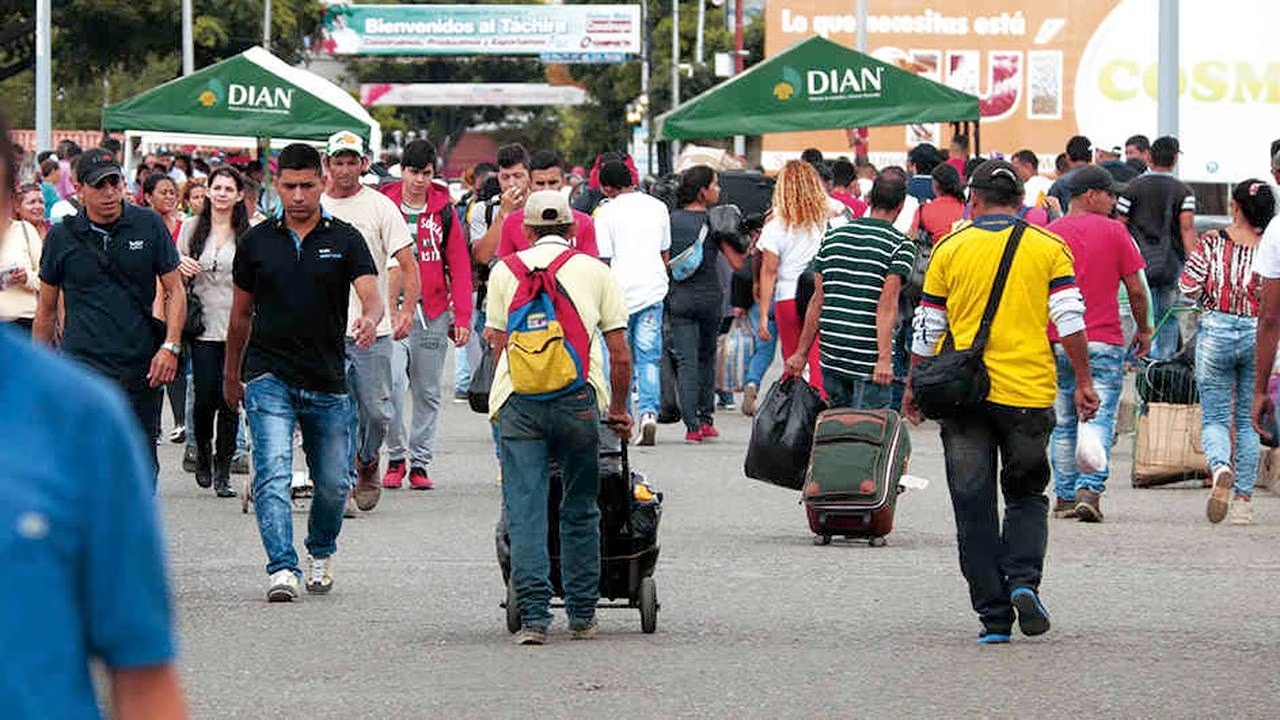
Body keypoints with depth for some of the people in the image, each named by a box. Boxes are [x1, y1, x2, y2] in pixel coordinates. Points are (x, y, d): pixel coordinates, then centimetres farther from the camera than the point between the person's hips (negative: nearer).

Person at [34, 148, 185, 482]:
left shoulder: (149, 226, 3)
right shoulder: (62, 237, 2)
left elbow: (175, 291, 7)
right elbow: (47, 308, 13)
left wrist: (170, 347, -7)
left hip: (141, 366, 2)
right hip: (83, 364, -2)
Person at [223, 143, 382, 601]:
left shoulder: (344, 240, 1)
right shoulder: (256, 242, 6)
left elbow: (370, 294, -13)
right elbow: (241, 313, 16)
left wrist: (370, 319, -37)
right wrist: (231, 375, 21)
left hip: (327, 382, 1)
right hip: (269, 377, 0)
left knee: (333, 484, 9)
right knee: (273, 473, -18)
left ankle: (321, 552, 37)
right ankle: (283, 569, -23)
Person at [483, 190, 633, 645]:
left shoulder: (505, 270, 14)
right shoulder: (594, 271, 13)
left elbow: (497, 343, 14)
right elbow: (620, 355, 11)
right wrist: (619, 410, 22)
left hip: (518, 399, 0)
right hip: (578, 397, 0)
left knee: (524, 510, -2)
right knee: (580, 509, 12)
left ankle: (533, 616, -11)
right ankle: (582, 615, 16)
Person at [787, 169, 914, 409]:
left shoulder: (832, 237, 11)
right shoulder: (901, 245, -5)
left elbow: (817, 301, 11)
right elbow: (887, 304, -14)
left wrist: (802, 353, 15)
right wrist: (884, 358, -19)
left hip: (831, 354, 5)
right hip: (869, 359, -5)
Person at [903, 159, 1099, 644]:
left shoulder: (950, 249, 3)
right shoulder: (1048, 248, 2)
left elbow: (927, 328, 6)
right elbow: (1070, 318, -5)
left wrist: (913, 386, 16)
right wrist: (1083, 382, 1)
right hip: (1028, 394, 0)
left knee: (974, 510, 5)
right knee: (1027, 496, 17)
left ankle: (994, 615, 1)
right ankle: (1024, 579, -7)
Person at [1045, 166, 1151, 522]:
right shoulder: (1114, 232, -2)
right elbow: (1135, 289, -1)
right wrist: (1143, 330, 13)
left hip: (1057, 343, 3)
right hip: (1104, 343, -3)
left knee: (1063, 424, 11)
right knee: (1099, 419, -4)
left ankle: (1065, 496, 14)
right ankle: (1090, 490, -18)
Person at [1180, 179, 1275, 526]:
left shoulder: (1213, 242, -5)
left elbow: (1188, 285, -8)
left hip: (1216, 331, -1)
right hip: (1258, 334, 1)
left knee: (1214, 416, 5)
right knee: (1247, 420, 12)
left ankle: (1221, 466, -26)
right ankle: (1243, 499, 10)